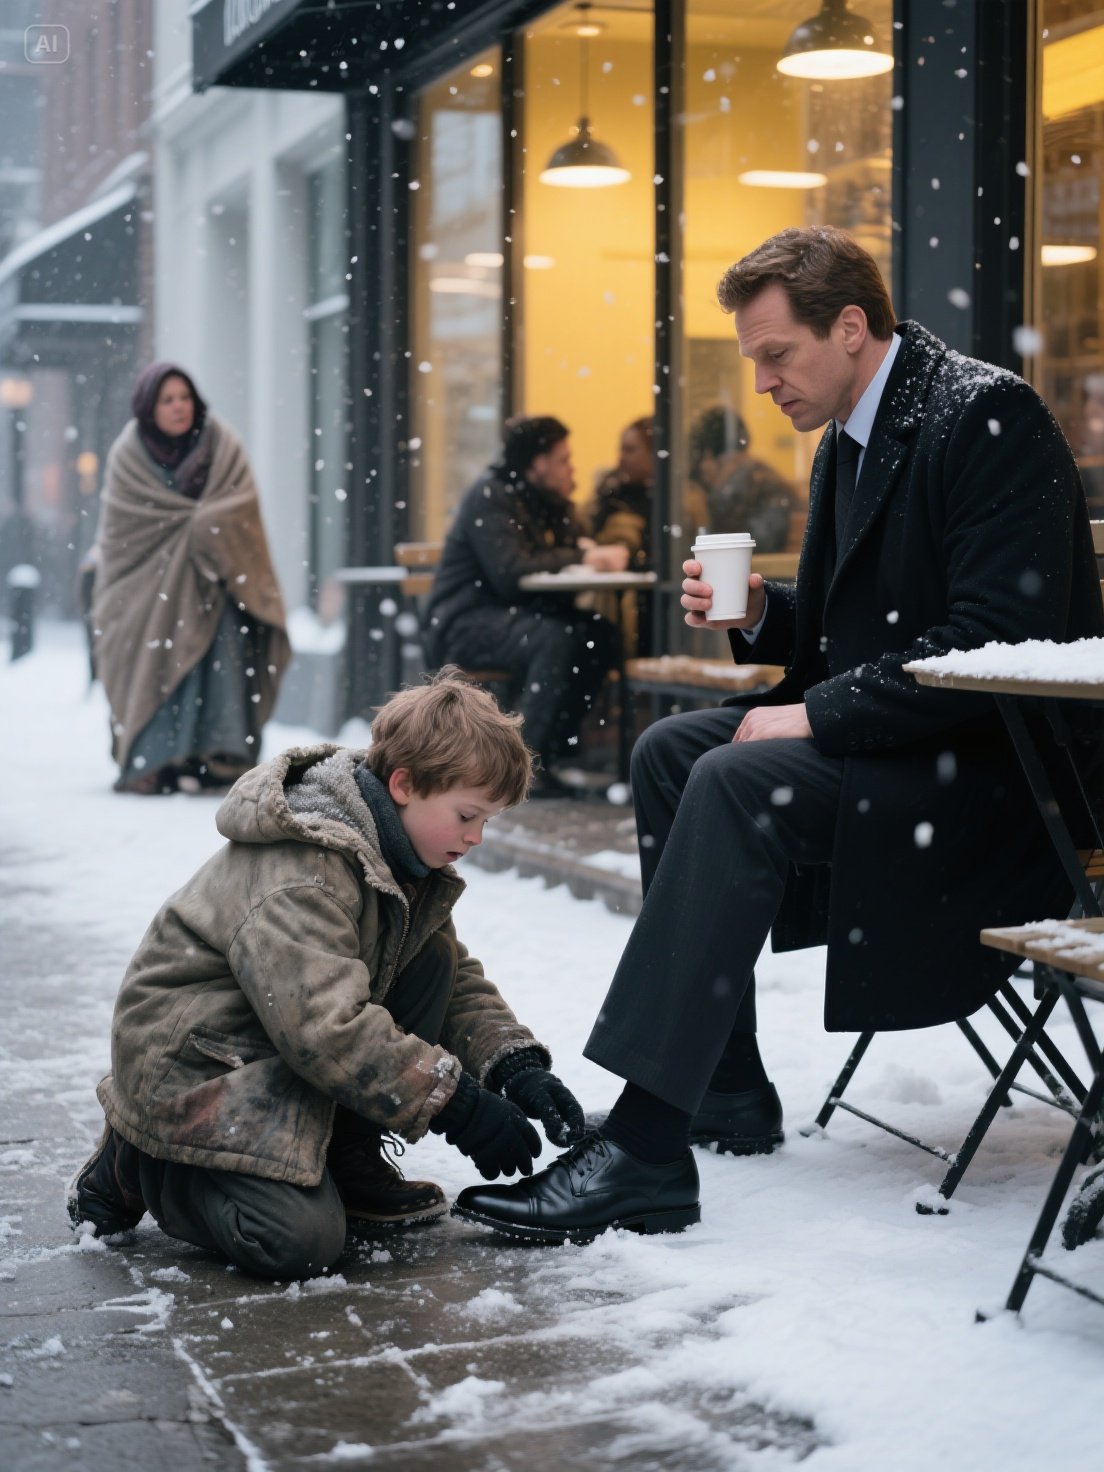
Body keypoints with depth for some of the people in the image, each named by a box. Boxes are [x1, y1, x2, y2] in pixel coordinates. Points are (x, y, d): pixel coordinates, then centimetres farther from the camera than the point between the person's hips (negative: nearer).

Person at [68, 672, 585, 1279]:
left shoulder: (402, 863, 4)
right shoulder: (299, 877, -28)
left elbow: (461, 984, 9)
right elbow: (328, 1028, -35)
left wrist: (518, 1066, -8)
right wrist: (456, 1104, -31)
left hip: (286, 1045, 9)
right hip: (190, 1065, -9)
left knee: (432, 957, -5)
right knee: (300, 1241, -25)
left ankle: (348, 1160, 2)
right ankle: (135, 1165, 2)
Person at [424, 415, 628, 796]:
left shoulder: (549, 500, 12)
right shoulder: (490, 496, -14)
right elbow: (510, 571, -26)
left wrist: (602, 555, -12)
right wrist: (582, 558, -21)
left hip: (515, 614, 9)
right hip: (464, 623, -9)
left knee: (600, 634, -12)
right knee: (556, 638, -32)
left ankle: (554, 746, -9)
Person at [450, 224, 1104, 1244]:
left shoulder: (989, 416, -16)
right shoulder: (848, 440, 14)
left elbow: (999, 644, -25)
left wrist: (815, 717, -22)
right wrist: (759, 615, 0)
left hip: (998, 763, -10)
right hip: (892, 732, 10)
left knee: (739, 781, -26)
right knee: (670, 750, 4)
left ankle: (645, 1151, -29)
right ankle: (724, 1090, 7)